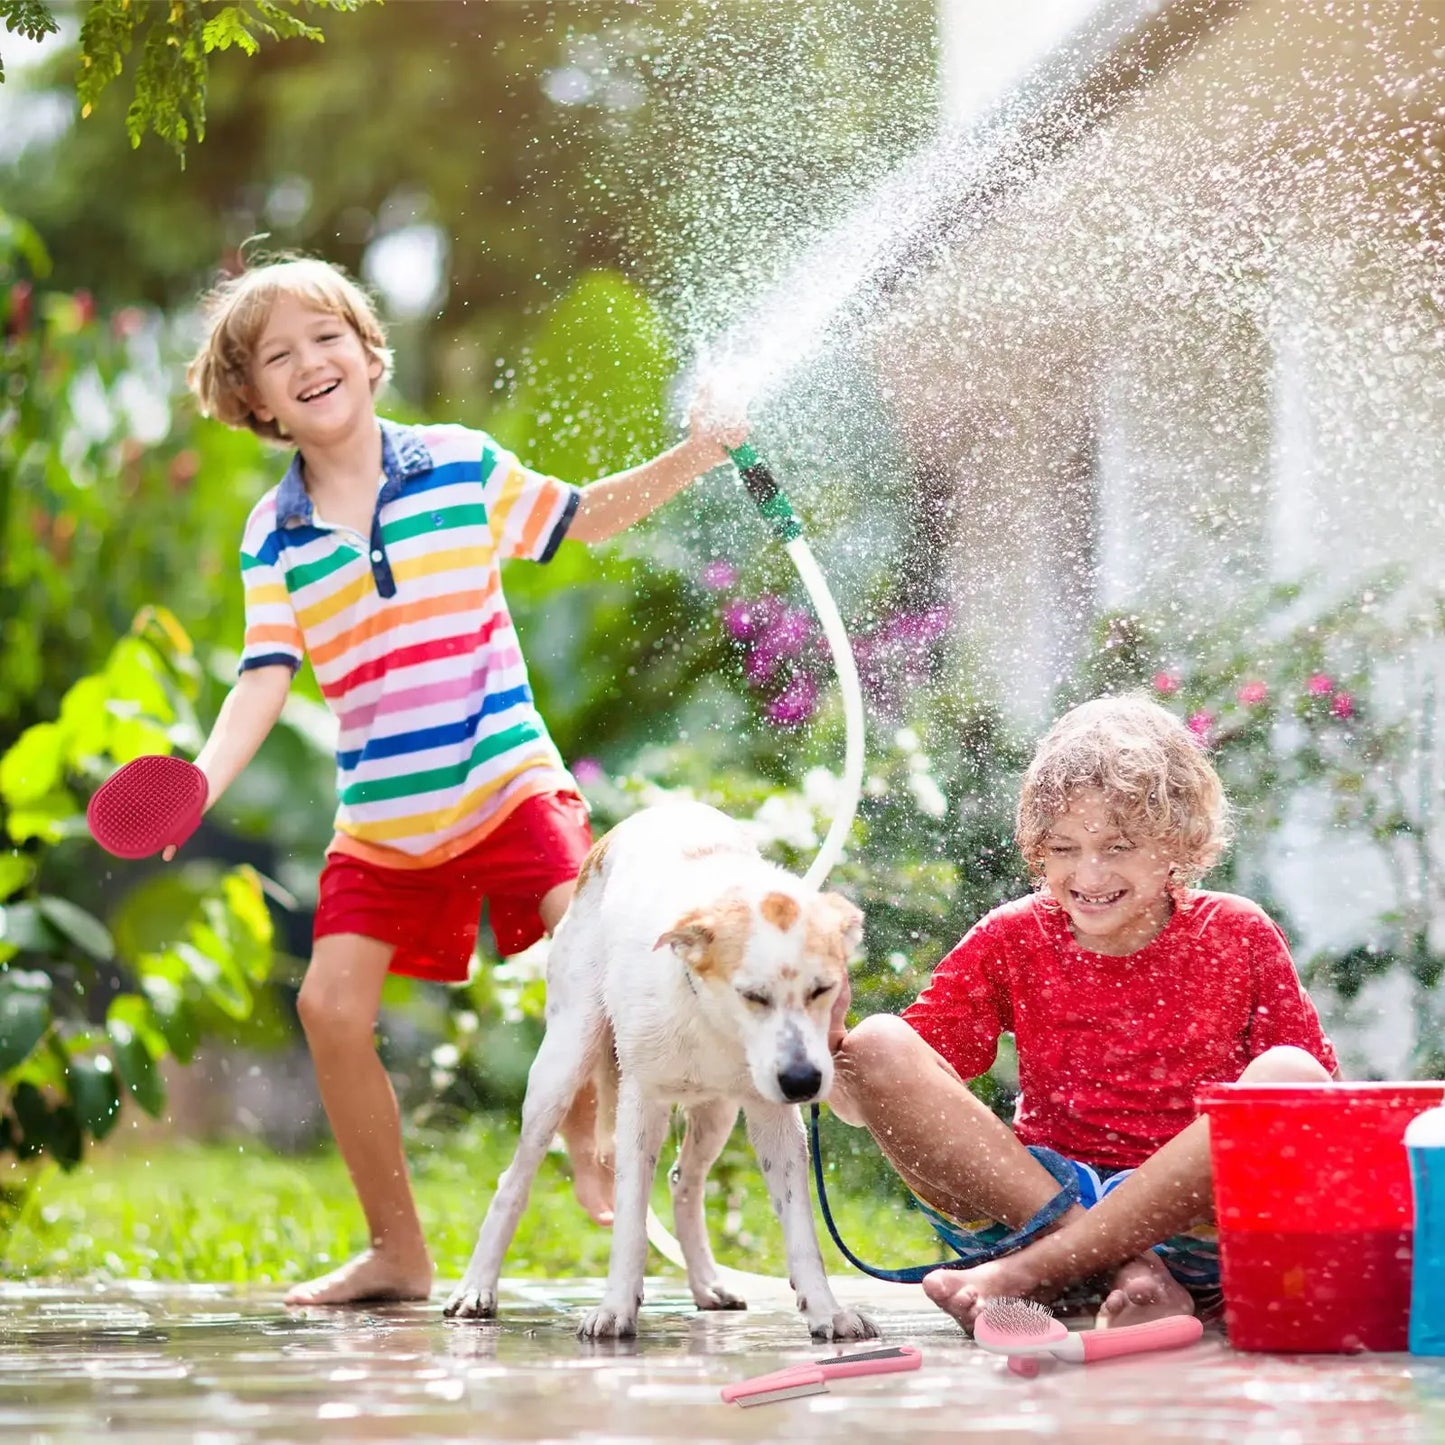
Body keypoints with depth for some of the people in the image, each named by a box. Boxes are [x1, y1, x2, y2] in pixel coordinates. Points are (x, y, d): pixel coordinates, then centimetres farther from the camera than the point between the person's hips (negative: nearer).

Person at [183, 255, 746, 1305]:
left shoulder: (462, 465, 0)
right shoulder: (273, 534, 1)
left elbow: (581, 519, 14)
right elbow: (266, 677, -4)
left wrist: (696, 454, 6)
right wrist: (205, 777, -20)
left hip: (508, 779, -2)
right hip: (380, 819, 2)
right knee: (331, 1007, -6)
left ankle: (587, 1134, 7)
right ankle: (399, 1252, 10)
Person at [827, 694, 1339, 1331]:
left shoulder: (1238, 937, 5)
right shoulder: (1011, 939, 7)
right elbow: (867, 1104, 4)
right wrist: (828, 1043, -19)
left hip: (1186, 1214, -1)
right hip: (1035, 1198, 1)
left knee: (1288, 1072, -29)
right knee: (880, 1042, -18)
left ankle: (1028, 1272, -29)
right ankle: (1123, 1270, -28)